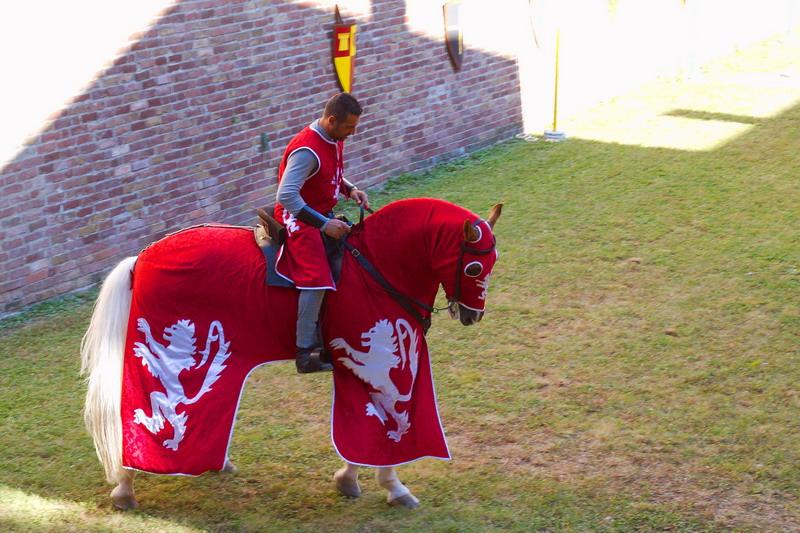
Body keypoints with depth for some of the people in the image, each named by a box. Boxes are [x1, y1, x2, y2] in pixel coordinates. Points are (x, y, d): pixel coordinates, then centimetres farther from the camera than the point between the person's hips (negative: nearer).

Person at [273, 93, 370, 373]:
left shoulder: (334, 140, 3)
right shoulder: (307, 150, -26)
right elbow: (286, 195, -31)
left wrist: (350, 189, 1)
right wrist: (324, 224, -30)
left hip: (323, 214, 10)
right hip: (299, 218, -10)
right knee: (316, 278, -22)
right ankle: (305, 353, -18)